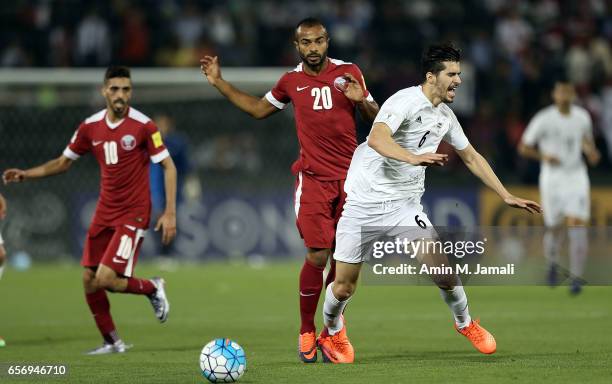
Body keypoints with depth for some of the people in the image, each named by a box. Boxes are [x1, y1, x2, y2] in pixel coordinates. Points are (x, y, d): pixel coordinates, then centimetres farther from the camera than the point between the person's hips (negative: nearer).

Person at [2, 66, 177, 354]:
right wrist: (26, 174, 3)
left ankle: (153, 289, 13)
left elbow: (168, 166, -9)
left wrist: (170, 213, -16)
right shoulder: (90, 127, 3)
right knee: (89, 280, 2)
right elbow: (64, 162, 16)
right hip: (104, 212, 6)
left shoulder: (143, 125, -12)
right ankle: (112, 342, 18)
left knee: (106, 279, -16)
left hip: (133, 214, -6)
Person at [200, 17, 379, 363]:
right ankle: (306, 331, 4)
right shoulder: (291, 81, 7)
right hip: (313, 178, -1)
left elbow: (375, 118, 10)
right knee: (317, 256, -12)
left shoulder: (349, 72, 4)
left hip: (350, 177, 1)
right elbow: (259, 109, 24)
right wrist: (219, 82, 20)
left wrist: (361, 100, -12)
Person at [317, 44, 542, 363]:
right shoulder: (406, 101, -15)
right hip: (363, 201, -5)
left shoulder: (445, 116, 9)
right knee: (343, 288, 0)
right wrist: (414, 158, -48)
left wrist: (507, 197, 20)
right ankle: (332, 331, 31)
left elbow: (471, 157, 22)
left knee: (441, 269, -14)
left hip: (404, 204, 5)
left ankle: (465, 323, 12)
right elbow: (377, 138, -32)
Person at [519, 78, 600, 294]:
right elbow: (523, 148, -3)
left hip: (577, 177, 2)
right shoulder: (543, 120, -9)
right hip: (552, 177, -1)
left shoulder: (582, 117, 2)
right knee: (555, 229, 7)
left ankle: (576, 279, -10)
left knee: (577, 227, -13)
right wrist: (544, 156, -20)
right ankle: (553, 264, 39)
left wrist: (592, 153, -2)